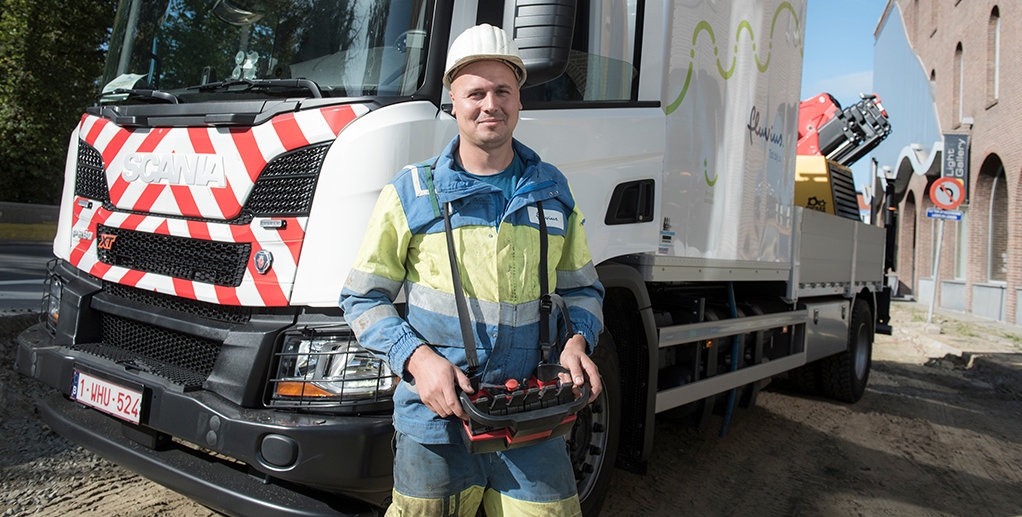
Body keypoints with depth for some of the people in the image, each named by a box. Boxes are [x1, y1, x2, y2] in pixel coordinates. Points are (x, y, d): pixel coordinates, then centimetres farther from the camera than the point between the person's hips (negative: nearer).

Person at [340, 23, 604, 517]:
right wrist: (416, 356, -15)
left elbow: (581, 288, 15)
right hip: (437, 418, -1)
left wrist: (578, 340, -5)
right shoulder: (411, 193, 0)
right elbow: (362, 297, 1)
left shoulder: (551, 190, 8)